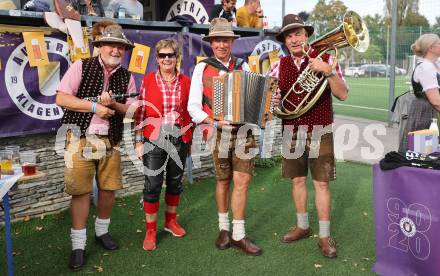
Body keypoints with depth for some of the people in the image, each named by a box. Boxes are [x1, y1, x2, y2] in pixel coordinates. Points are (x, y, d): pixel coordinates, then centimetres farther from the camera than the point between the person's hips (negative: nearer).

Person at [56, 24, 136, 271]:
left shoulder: (127, 77, 7)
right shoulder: (82, 67, -3)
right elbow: (61, 98, -8)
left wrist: (113, 104, -14)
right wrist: (95, 106, -15)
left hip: (110, 140, 4)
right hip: (80, 138, -3)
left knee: (109, 188, 9)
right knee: (81, 191, -1)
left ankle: (102, 231, 31)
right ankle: (78, 244, 11)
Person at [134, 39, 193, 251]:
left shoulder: (186, 82, 3)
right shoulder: (148, 81, -2)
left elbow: (190, 111, 9)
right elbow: (141, 113, -1)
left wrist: (190, 140, 9)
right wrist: (139, 141, -3)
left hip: (180, 139, 2)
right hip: (154, 139, -2)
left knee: (175, 181, 14)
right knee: (153, 184, -1)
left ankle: (171, 221, 35)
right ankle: (150, 231, 14)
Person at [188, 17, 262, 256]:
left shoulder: (243, 66, 9)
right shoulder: (202, 68, 1)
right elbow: (193, 106, -2)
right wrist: (216, 123, -15)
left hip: (244, 131, 2)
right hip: (219, 134, -1)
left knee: (242, 181, -2)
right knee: (223, 181, 11)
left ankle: (238, 235, 11)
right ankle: (224, 228, 30)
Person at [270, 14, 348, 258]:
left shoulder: (324, 58, -6)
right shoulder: (281, 64, 5)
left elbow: (342, 94, -12)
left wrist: (328, 71, -26)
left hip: (319, 132, -3)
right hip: (291, 132, 4)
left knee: (321, 183, -1)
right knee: (297, 179, 12)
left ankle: (324, 236, 11)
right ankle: (302, 226, 29)